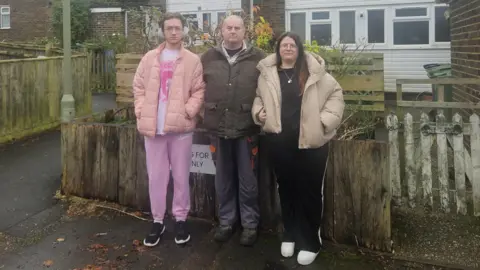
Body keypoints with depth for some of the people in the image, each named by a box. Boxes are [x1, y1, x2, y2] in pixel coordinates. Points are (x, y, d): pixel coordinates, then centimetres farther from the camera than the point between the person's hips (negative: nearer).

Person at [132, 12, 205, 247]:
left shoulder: (193, 60, 2)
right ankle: (157, 220, 22)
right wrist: (141, 113, -1)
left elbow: (198, 91, 0)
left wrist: (188, 112, -14)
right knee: (156, 177, 9)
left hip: (180, 126, -2)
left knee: (181, 176, 7)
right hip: (153, 126, 2)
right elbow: (139, 87, 10)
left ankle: (180, 219, 21)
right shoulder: (150, 58, 9)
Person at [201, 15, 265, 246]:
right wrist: (206, 114, 8)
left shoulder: (258, 58, 1)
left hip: (247, 128, -2)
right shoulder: (208, 58, 8)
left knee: (247, 180, 8)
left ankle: (250, 224, 22)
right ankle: (226, 221, 28)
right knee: (223, 180, 13)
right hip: (219, 127, 2)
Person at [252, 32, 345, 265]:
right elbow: (259, 98, 18)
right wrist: (259, 113, -1)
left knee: (310, 190, 4)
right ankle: (290, 235, 31)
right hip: (279, 141, 3)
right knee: (286, 188, 14)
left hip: (310, 141, -2)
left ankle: (310, 243, 17)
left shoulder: (313, 72, -1)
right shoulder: (267, 73, 6)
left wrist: (326, 119, -6)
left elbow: (335, 93, 3)